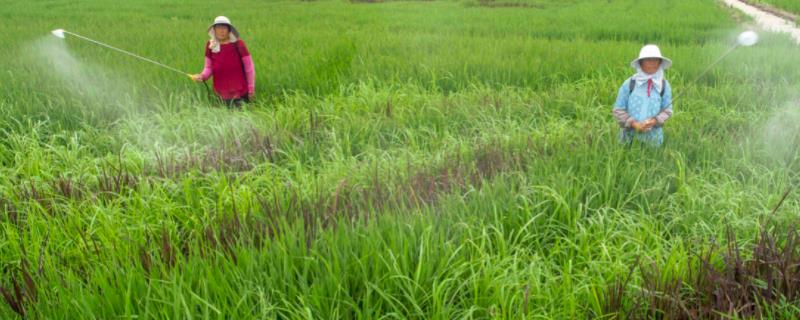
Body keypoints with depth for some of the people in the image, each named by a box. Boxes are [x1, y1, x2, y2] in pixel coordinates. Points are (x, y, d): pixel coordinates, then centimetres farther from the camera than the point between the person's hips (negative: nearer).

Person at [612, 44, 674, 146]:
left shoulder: (664, 85, -1)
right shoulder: (629, 84, -6)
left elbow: (667, 110, 3)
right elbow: (618, 110, -3)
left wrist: (654, 121, -16)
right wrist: (633, 123, -16)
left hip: (653, 136, 1)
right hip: (630, 135, -1)